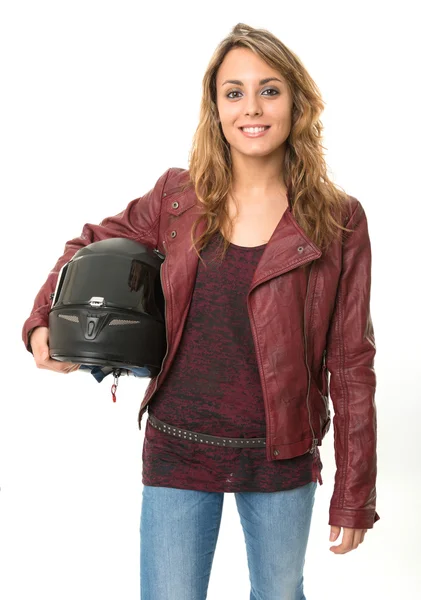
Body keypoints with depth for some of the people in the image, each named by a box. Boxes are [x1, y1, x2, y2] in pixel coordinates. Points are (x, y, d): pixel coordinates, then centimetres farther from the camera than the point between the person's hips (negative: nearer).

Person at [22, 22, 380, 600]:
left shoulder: (338, 221, -7)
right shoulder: (177, 196, -3)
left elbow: (351, 364, -4)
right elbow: (92, 246, 14)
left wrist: (354, 495, -3)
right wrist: (43, 322, -2)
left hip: (281, 461, 0)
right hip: (178, 452, 1)